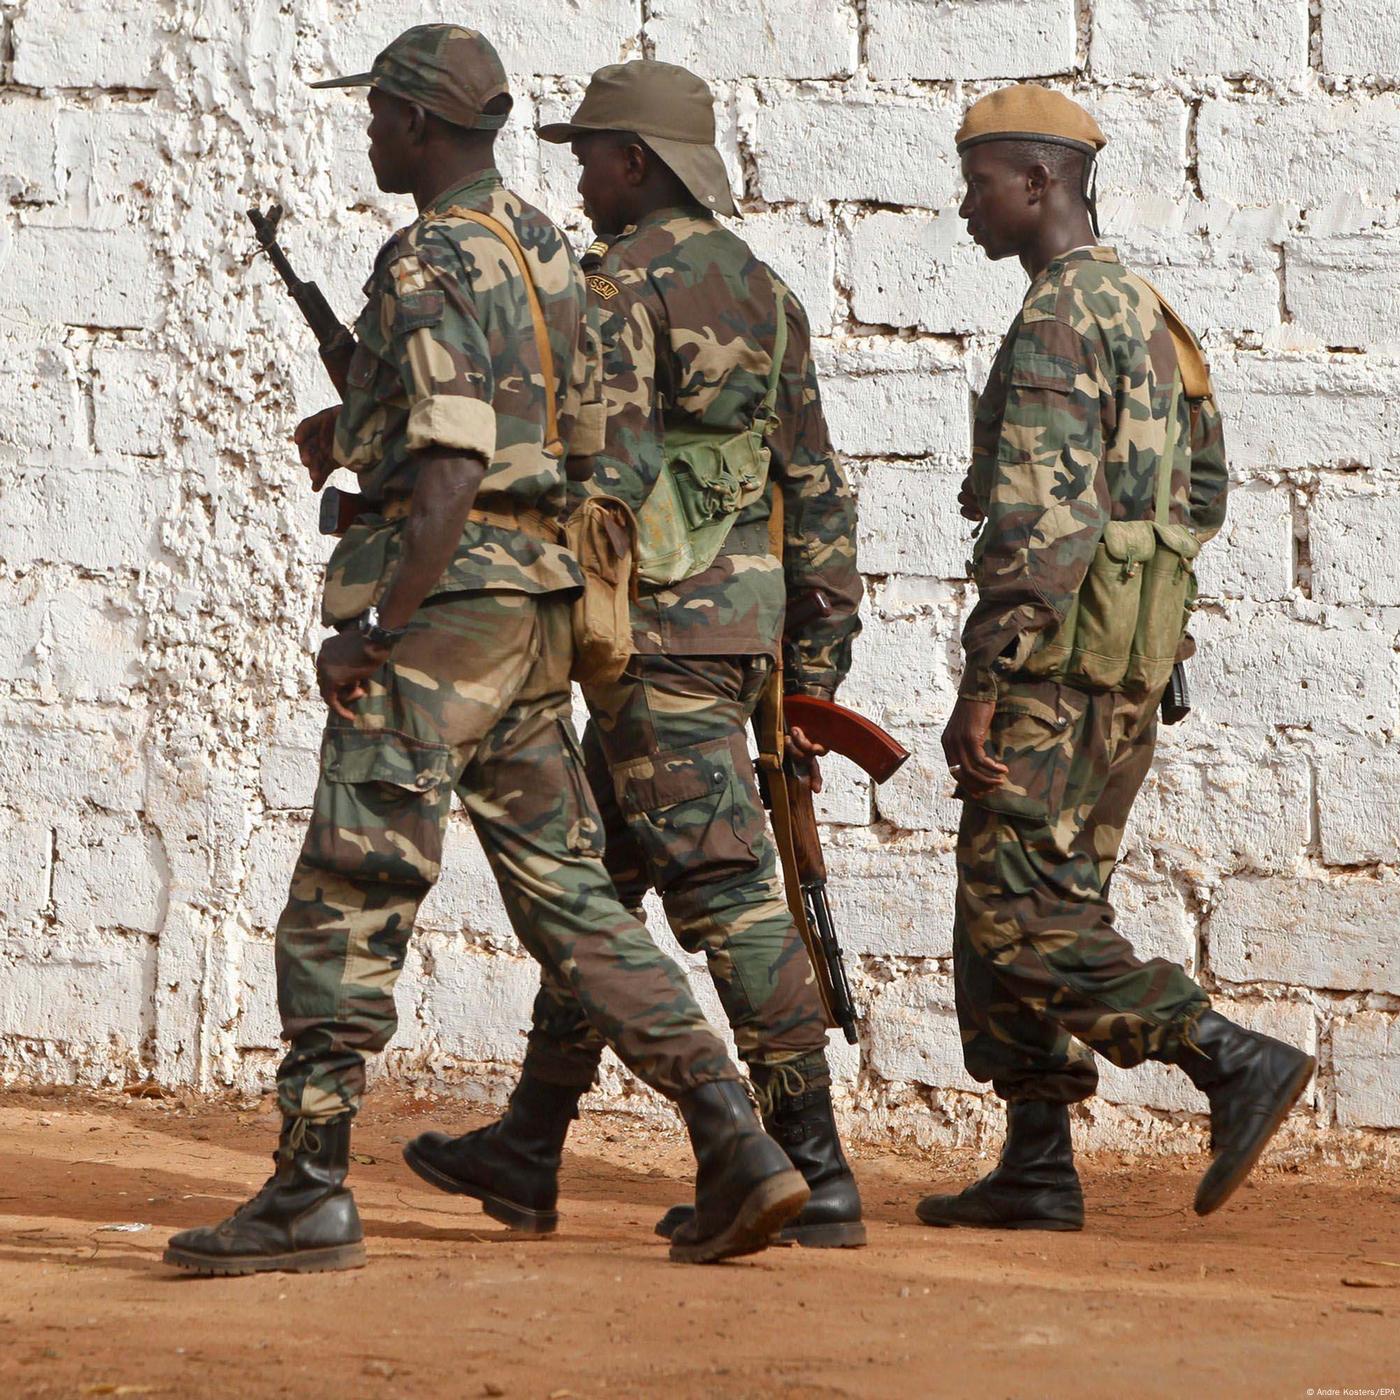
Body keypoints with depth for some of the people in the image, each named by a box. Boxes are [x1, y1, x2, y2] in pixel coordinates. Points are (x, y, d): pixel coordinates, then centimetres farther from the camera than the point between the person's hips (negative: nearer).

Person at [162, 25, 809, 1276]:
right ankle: (736, 1145, 5)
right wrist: (362, 427, 27)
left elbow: (451, 476, -21)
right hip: (537, 602, 9)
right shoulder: (542, 245, 14)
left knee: (346, 906, -3)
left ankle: (308, 1196, -1)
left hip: (444, 600, -9)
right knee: (571, 897, 11)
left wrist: (371, 628, -19)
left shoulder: (431, 267, -13)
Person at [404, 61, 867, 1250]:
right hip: (748, 610, 9)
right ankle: (529, 1151, 23)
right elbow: (817, 489, 15)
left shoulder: (620, 284, -10)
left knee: (723, 886, -8)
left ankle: (812, 1171, -9)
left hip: (662, 619, -9)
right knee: (597, 877, 16)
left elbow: (606, 469, -21)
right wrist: (815, 662, 17)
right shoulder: (763, 288, 16)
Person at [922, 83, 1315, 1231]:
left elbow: (1038, 524, -20)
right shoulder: (1146, 314, 18)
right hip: (1136, 659, 10)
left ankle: (1233, 1060, -16)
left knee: (1019, 915, -9)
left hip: (1060, 651, -10)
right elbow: (1202, 496, 23)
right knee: (1026, 901, 12)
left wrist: (983, 689, -21)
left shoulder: (1057, 320, -13)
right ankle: (1038, 1169, 12)